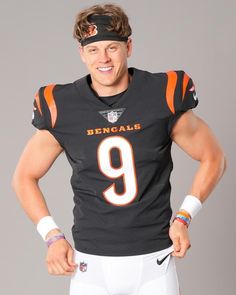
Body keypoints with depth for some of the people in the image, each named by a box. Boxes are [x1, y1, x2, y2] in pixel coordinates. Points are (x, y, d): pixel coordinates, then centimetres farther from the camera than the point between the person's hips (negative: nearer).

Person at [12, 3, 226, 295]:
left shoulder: (164, 96, -5)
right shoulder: (61, 108, -3)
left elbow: (213, 158, 8)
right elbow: (24, 177, 10)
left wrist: (183, 217, 0)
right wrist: (52, 235, 0)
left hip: (153, 261, 0)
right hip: (91, 262, 1)